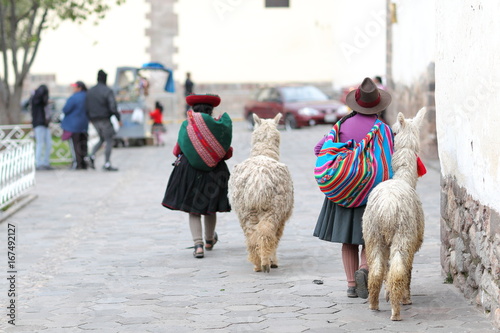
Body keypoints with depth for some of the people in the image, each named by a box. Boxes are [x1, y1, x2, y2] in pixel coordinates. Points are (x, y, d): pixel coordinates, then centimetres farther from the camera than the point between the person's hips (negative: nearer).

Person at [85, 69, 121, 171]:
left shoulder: (90, 91, 8)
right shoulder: (107, 91, -11)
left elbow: (86, 108, 9)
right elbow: (113, 107, -18)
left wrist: (90, 119, 19)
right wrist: (118, 118, -10)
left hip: (94, 120, 6)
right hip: (105, 120, -6)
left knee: (102, 139, 20)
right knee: (109, 140, 1)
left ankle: (91, 156, -1)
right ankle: (107, 164, -3)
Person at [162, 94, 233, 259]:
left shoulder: (186, 126, -3)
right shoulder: (217, 127, -4)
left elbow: (177, 151, 2)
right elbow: (227, 153, 2)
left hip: (189, 171, -1)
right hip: (214, 173, 1)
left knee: (193, 211, 4)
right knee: (210, 209, 18)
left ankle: (198, 244, -13)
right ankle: (209, 240, 38)